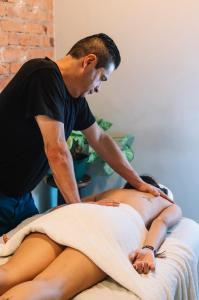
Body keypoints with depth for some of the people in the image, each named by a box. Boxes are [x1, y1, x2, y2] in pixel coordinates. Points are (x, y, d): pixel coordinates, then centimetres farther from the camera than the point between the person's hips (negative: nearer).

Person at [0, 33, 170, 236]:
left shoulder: (75, 96, 3)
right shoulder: (44, 74, -23)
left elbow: (100, 139, 14)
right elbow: (57, 152, -26)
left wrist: (138, 183, 15)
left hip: (21, 195, 8)